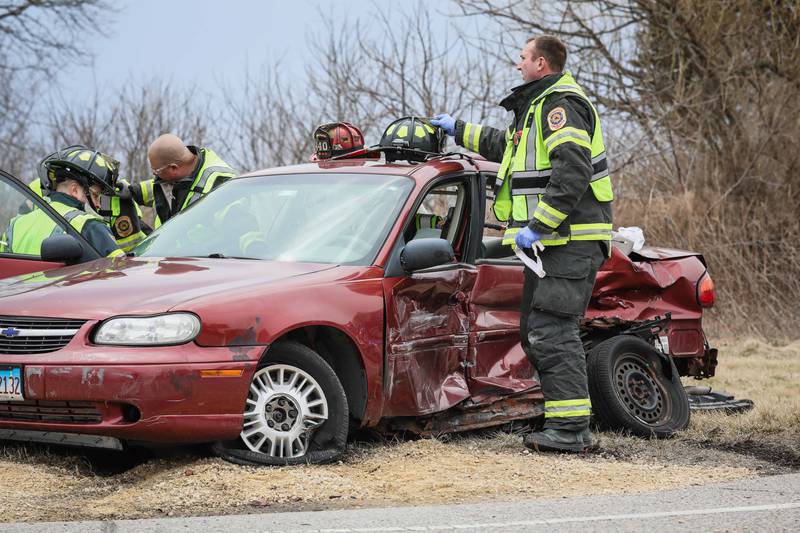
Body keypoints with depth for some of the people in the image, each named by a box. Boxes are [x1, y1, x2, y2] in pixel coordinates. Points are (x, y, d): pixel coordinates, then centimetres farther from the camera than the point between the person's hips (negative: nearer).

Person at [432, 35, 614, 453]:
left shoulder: (561, 105, -12)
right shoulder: (538, 107, 23)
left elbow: (572, 174, -24)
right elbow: (505, 145, 43)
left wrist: (537, 227, -24)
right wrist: (459, 130, 48)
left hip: (570, 241, -11)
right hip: (551, 242, 11)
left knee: (552, 332, -14)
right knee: (535, 332, 11)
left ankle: (570, 430, -15)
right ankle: (569, 427, 12)